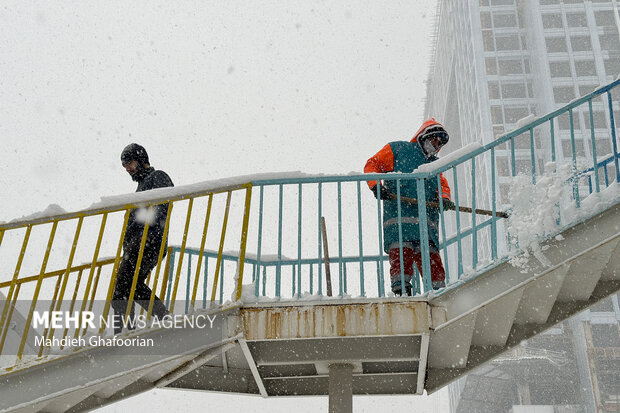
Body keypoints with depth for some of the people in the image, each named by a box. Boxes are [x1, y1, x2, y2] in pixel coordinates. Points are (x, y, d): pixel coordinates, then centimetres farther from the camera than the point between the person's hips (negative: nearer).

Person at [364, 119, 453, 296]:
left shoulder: (435, 164, 31)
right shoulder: (397, 150, 14)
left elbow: (443, 185, 20)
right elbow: (372, 165, 9)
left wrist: (444, 198, -4)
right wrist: (376, 185, -10)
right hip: (398, 216, -4)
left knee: (431, 258, -4)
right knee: (401, 254, -18)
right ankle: (400, 291, -20)